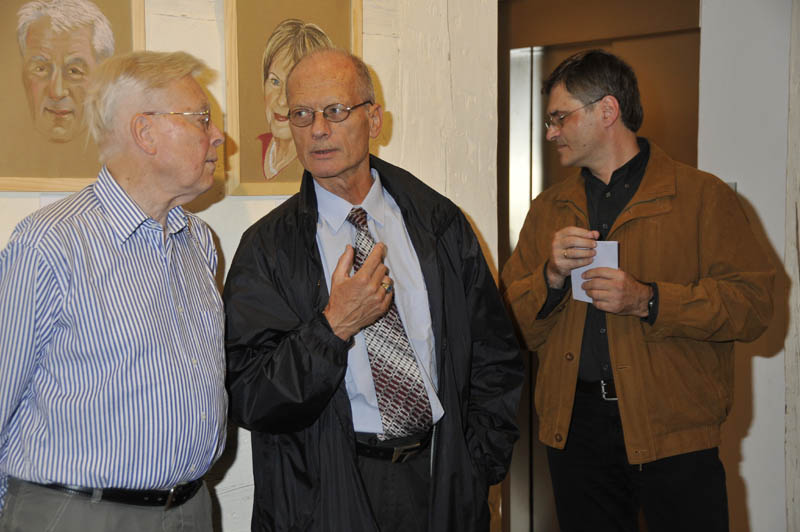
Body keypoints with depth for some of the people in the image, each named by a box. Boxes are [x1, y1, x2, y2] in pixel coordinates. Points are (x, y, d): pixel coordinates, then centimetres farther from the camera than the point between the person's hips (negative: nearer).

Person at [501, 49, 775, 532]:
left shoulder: (703, 196, 0)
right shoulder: (548, 209, 13)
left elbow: (753, 303, -8)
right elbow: (516, 322, 9)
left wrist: (648, 300, -18)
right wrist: (552, 276, -11)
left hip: (673, 434, -3)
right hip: (575, 426, 4)